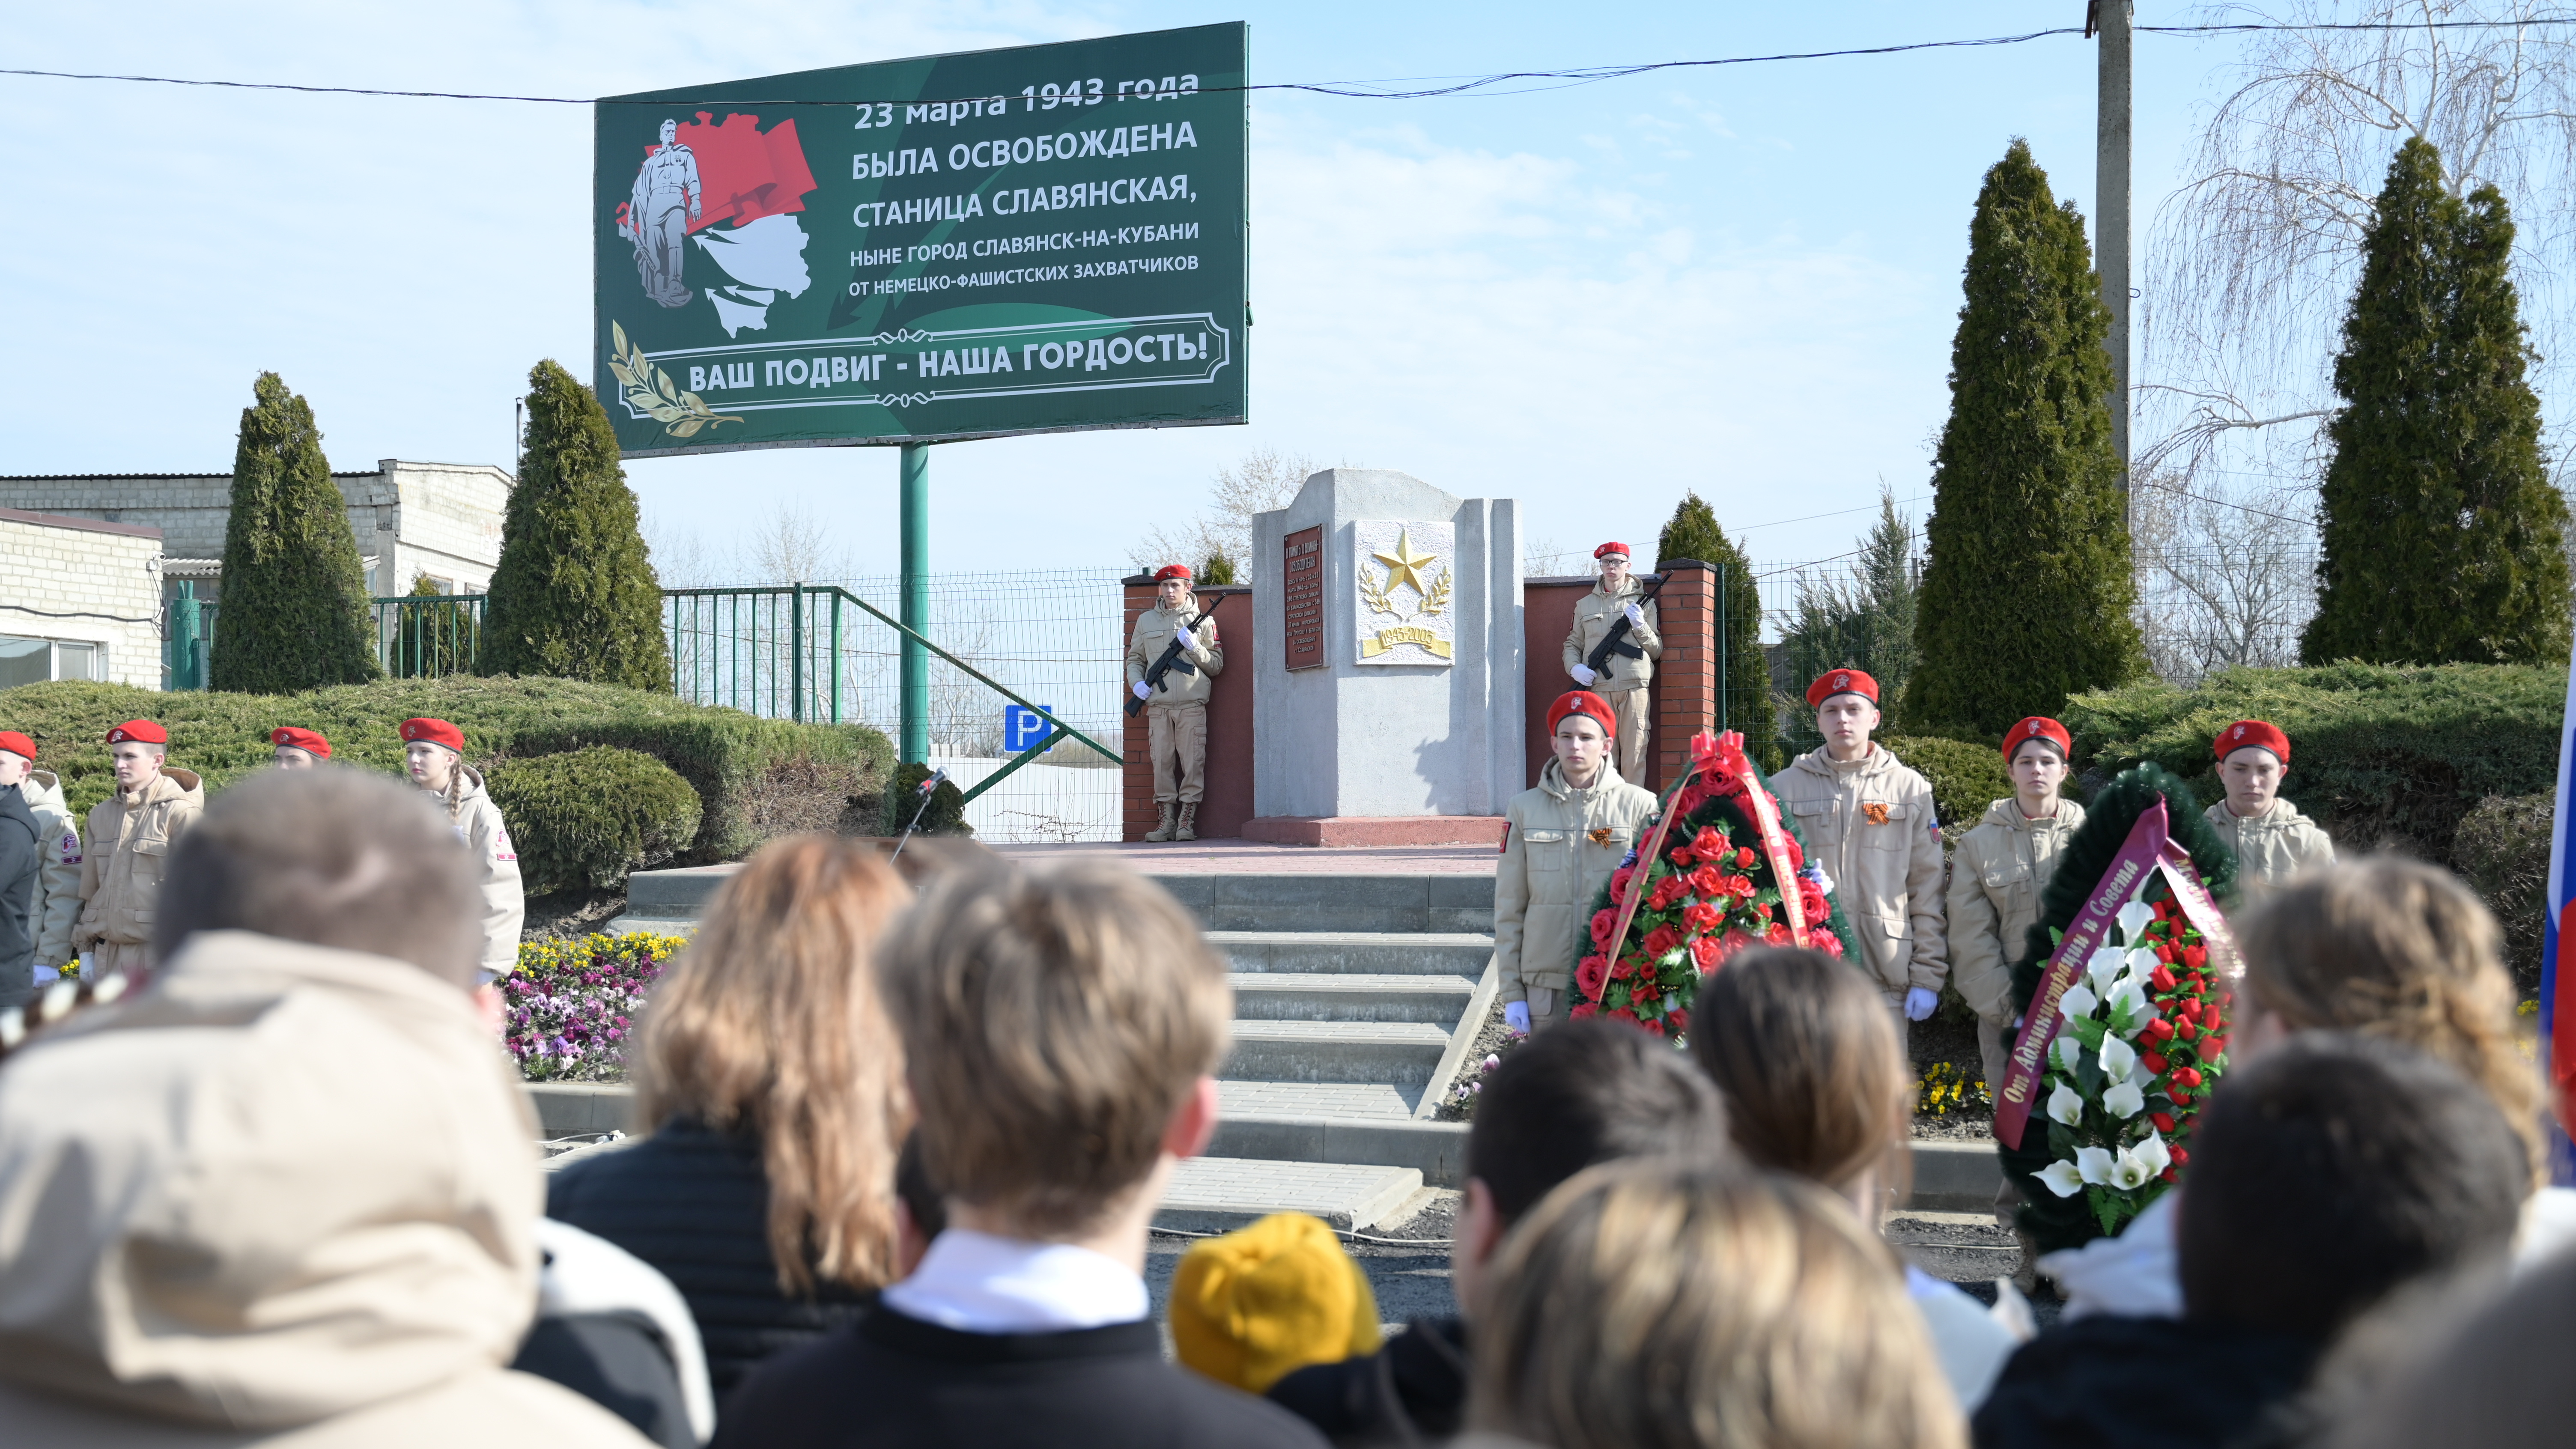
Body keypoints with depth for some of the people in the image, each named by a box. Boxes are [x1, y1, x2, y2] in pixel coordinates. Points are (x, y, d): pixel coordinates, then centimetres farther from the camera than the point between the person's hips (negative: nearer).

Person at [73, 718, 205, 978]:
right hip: (107, 956, 6)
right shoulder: (101, 814, 13)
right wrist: (85, 949, 15)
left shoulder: (181, 813, -6)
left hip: (159, 956, -6)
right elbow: (89, 887, 18)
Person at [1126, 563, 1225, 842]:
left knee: (1193, 762, -3)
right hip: (1158, 705, 2)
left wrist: (1195, 648, -9)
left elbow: (1217, 665, 7)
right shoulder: (1146, 621, 14)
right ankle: (1166, 821, 9)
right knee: (1161, 762, 2)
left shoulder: (1202, 621, 8)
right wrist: (1137, 682, 1)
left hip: (1192, 706, -2)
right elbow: (1134, 659, 20)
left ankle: (1187, 822, 4)